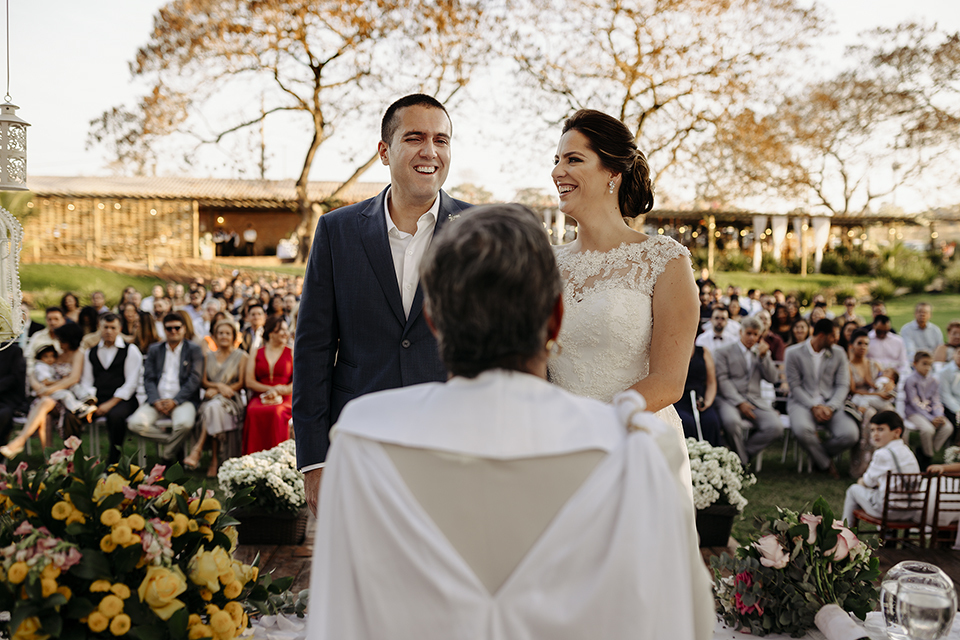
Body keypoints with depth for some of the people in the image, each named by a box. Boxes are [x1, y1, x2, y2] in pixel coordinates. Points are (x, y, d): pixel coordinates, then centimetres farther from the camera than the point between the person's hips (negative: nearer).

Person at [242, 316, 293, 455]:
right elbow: (249, 381, 8)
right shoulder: (256, 354, 18)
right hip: (259, 397, 1)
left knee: (275, 412, -37)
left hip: (284, 399, -1)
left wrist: (283, 390, -13)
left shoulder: (292, 354, 16)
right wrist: (270, 389, -8)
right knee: (254, 412, -35)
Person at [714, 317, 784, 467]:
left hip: (754, 399, 4)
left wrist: (763, 356, -4)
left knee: (776, 427, -24)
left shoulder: (762, 353, 22)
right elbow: (722, 380, -3)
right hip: (730, 399, -4)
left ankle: (745, 453, -6)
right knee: (731, 421, -38)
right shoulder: (724, 352, 10)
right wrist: (739, 403, -14)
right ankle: (741, 462, -15)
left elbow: (773, 379, 9)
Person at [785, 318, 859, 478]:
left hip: (830, 403, 3)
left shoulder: (838, 353, 8)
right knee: (802, 429, -37)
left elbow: (843, 385, 3)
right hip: (802, 401, -3)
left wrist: (830, 407, -14)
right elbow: (794, 386, -5)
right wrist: (813, 407, -17)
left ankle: (818, 454, 7)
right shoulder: (794, 353, -2)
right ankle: (826, 464, -6)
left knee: (851, 434, -25)